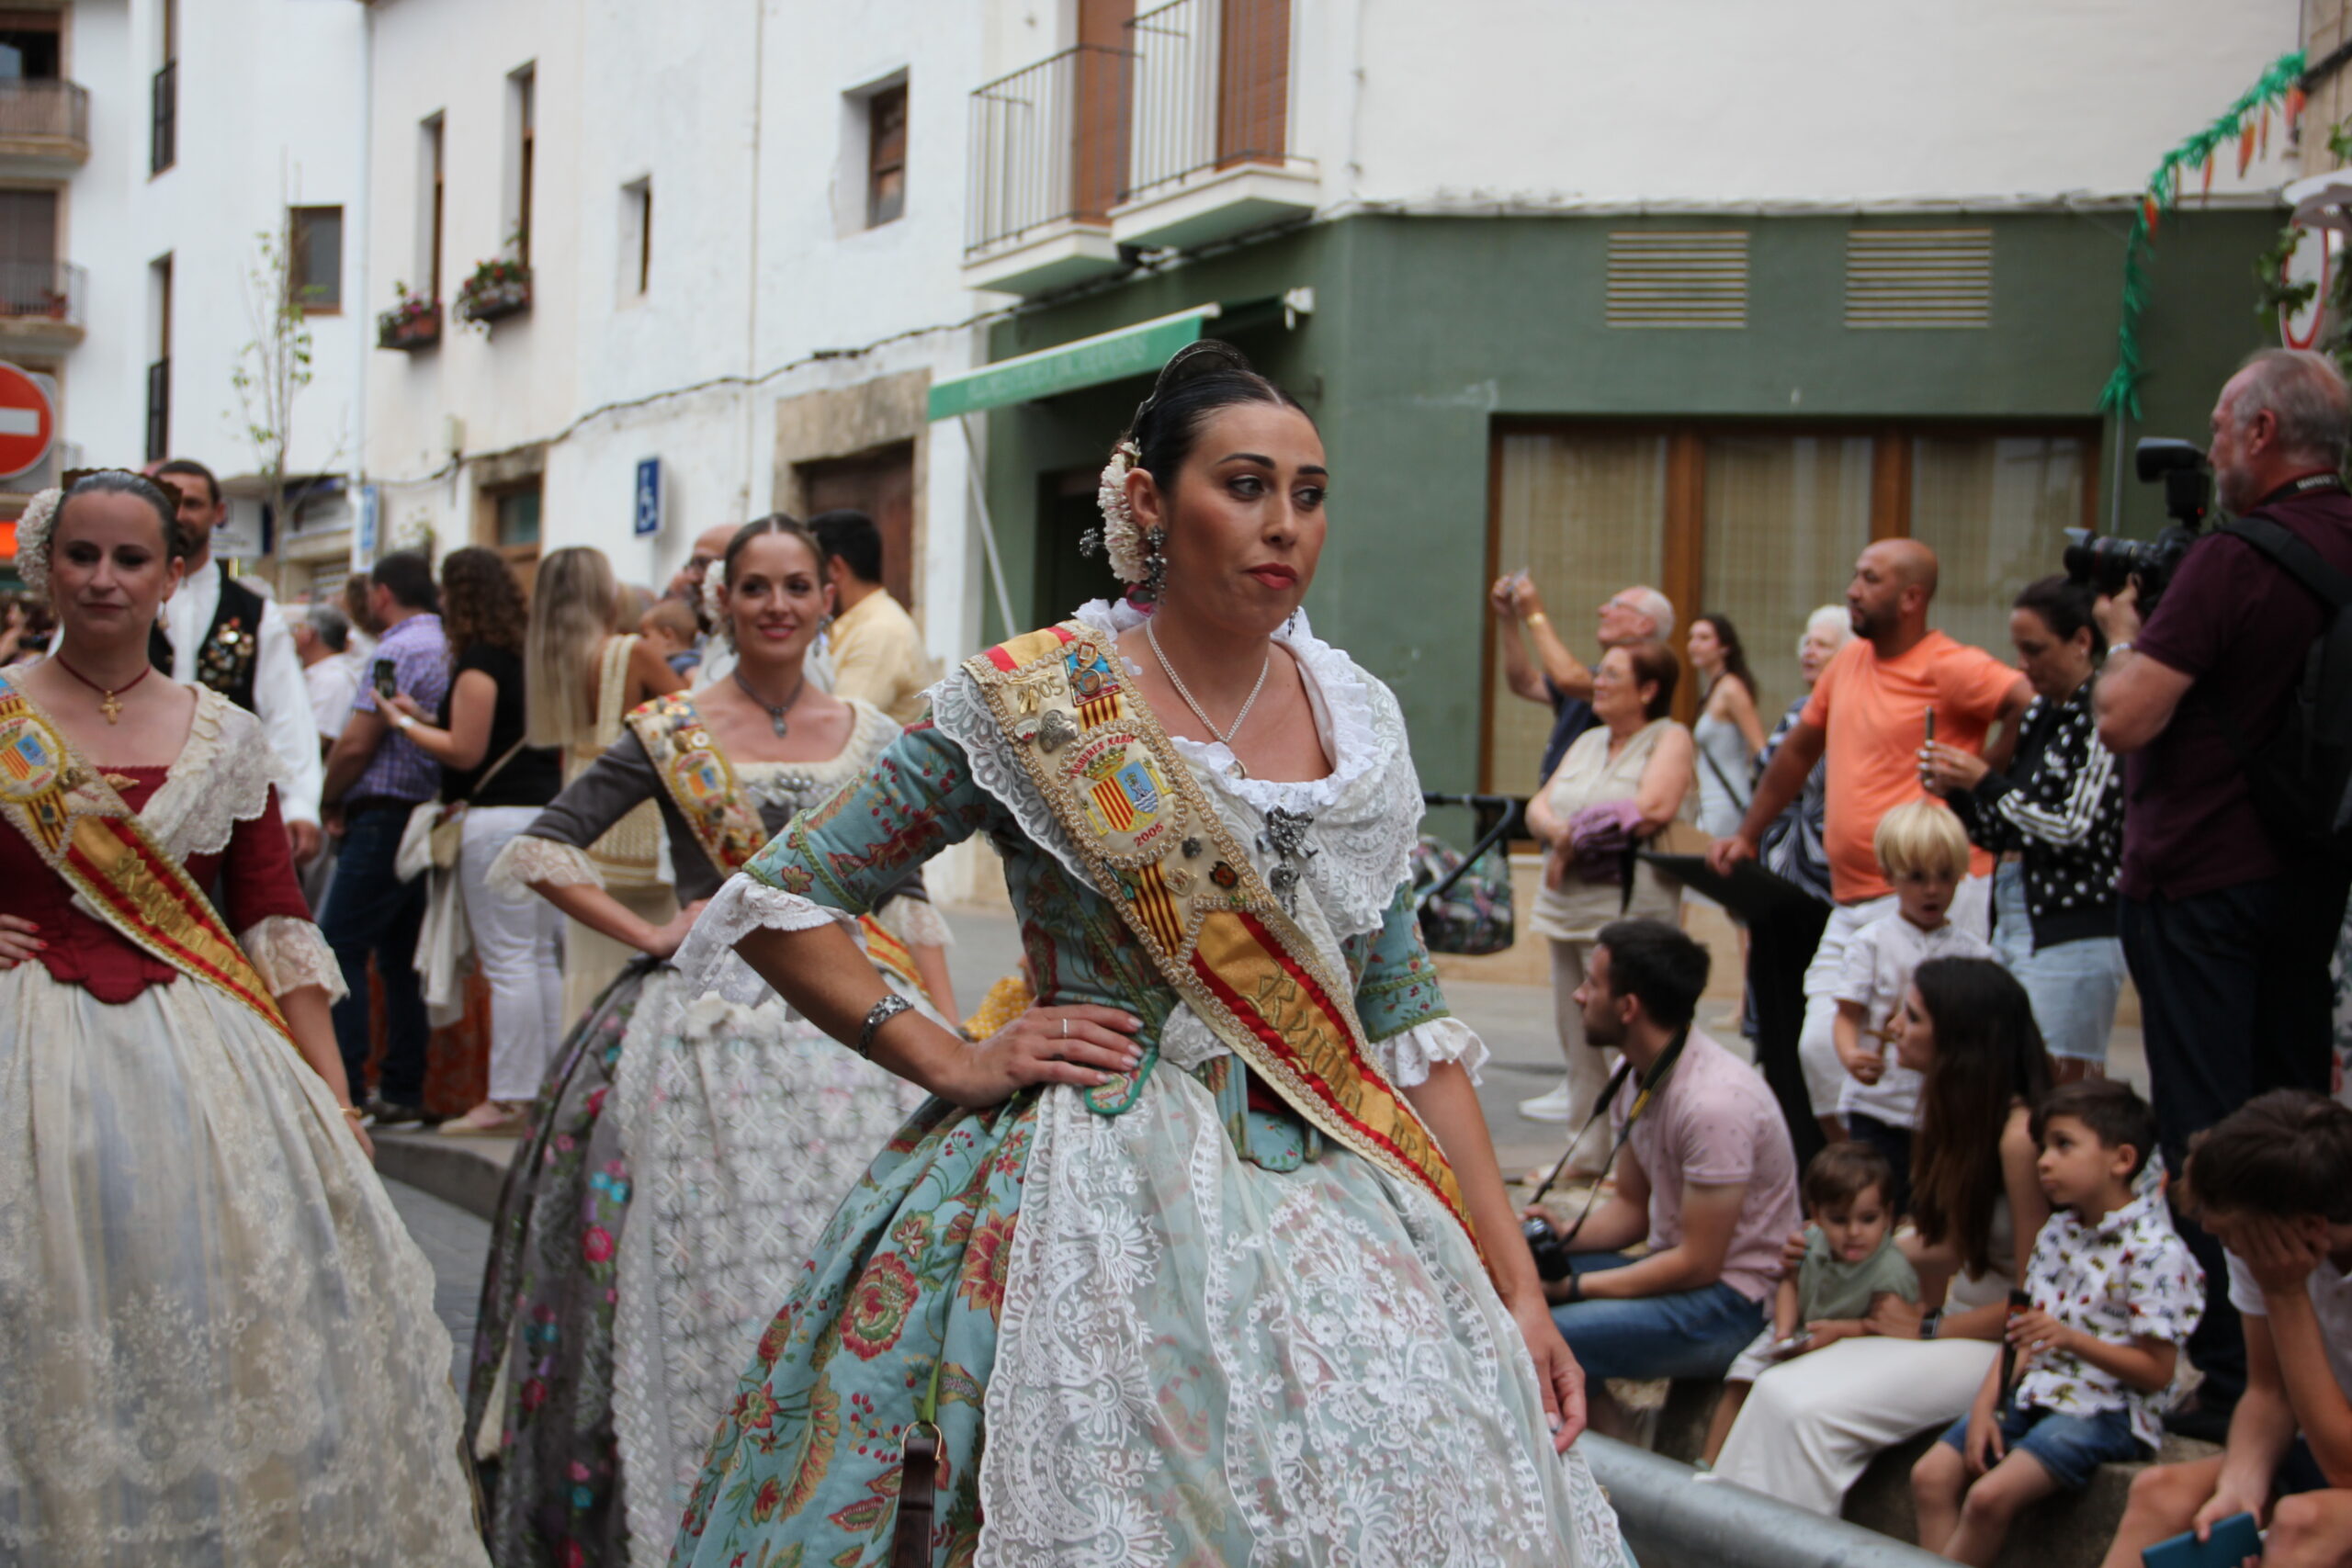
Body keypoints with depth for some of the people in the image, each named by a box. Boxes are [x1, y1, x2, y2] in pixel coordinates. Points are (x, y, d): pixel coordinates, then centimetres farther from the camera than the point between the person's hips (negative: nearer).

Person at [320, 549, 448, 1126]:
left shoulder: (398, 650, -11)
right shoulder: (448, 646, 14)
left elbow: (355, 745, -15)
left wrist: (328, 796, 3)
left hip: (385, 818, -9)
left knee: (340, 948, -6)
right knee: (401, 955, 11)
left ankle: (342, 1089, -11)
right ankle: (403, 1092, 11)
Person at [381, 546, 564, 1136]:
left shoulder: (478, 662, -11)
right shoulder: (527, 655, 15)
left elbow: (466, 752, -13)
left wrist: (404, 723, -1)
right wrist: (429, 716, 20)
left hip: (497, 818, -9)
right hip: (544, 813, 9)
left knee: (508, 960, -6)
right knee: (544, 958, 11)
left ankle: (508, 1099, -3)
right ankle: (549, 1088, 15)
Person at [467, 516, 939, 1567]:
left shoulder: (871, 738, 9)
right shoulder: (669, 734, 1)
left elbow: (904, 899, 14)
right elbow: (540, 848, 1)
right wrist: (650, 935, -5)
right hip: (707, 1024, -2)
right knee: (712, 1272, -4)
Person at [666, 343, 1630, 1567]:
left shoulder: (1357, 720, 8)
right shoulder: (1032, 705, -5)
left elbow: (1408, 1023, 9)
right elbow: (774, 901, -1)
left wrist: (1515, 1286, 4)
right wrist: (954, 1062, -9)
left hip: (1329, 1208, 4)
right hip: (1099, 1205, -4)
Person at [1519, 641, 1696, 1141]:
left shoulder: (1670, 739, 0)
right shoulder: (1588, 742, 21)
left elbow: (1652, 809, -17)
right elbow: (1538, 808, 14)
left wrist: (1576, 833, -7)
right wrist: (1557, 832, -10)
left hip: (1626, 912, -7)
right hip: (1568, 909, 7)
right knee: (1577, 1040, 9)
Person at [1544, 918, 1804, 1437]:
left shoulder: (1712, 1102, -25)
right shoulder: (1638, 1076, 5)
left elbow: (1697, 1264, -22)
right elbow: (1633, 1207, 15)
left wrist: (1577, 1286, -16)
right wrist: (1562, 1238, -5)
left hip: (1734, 1301, -10)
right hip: (1680, 1264, 10)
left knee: (1542, 1340, -26)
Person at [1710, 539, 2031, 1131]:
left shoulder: (1950, 669, -9)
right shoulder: (1848, 662, 15)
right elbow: (1798, 751, 28)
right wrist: (1746, 836, 30)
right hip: (1851, 905, 8)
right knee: (1821, 1047, 3)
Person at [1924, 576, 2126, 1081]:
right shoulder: (2037, 714, 14)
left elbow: (2078, 831, -16)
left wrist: (1985, 782, -11)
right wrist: (1955, 791, 0)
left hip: (2073, 935, -8)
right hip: (2013, 921, 8)